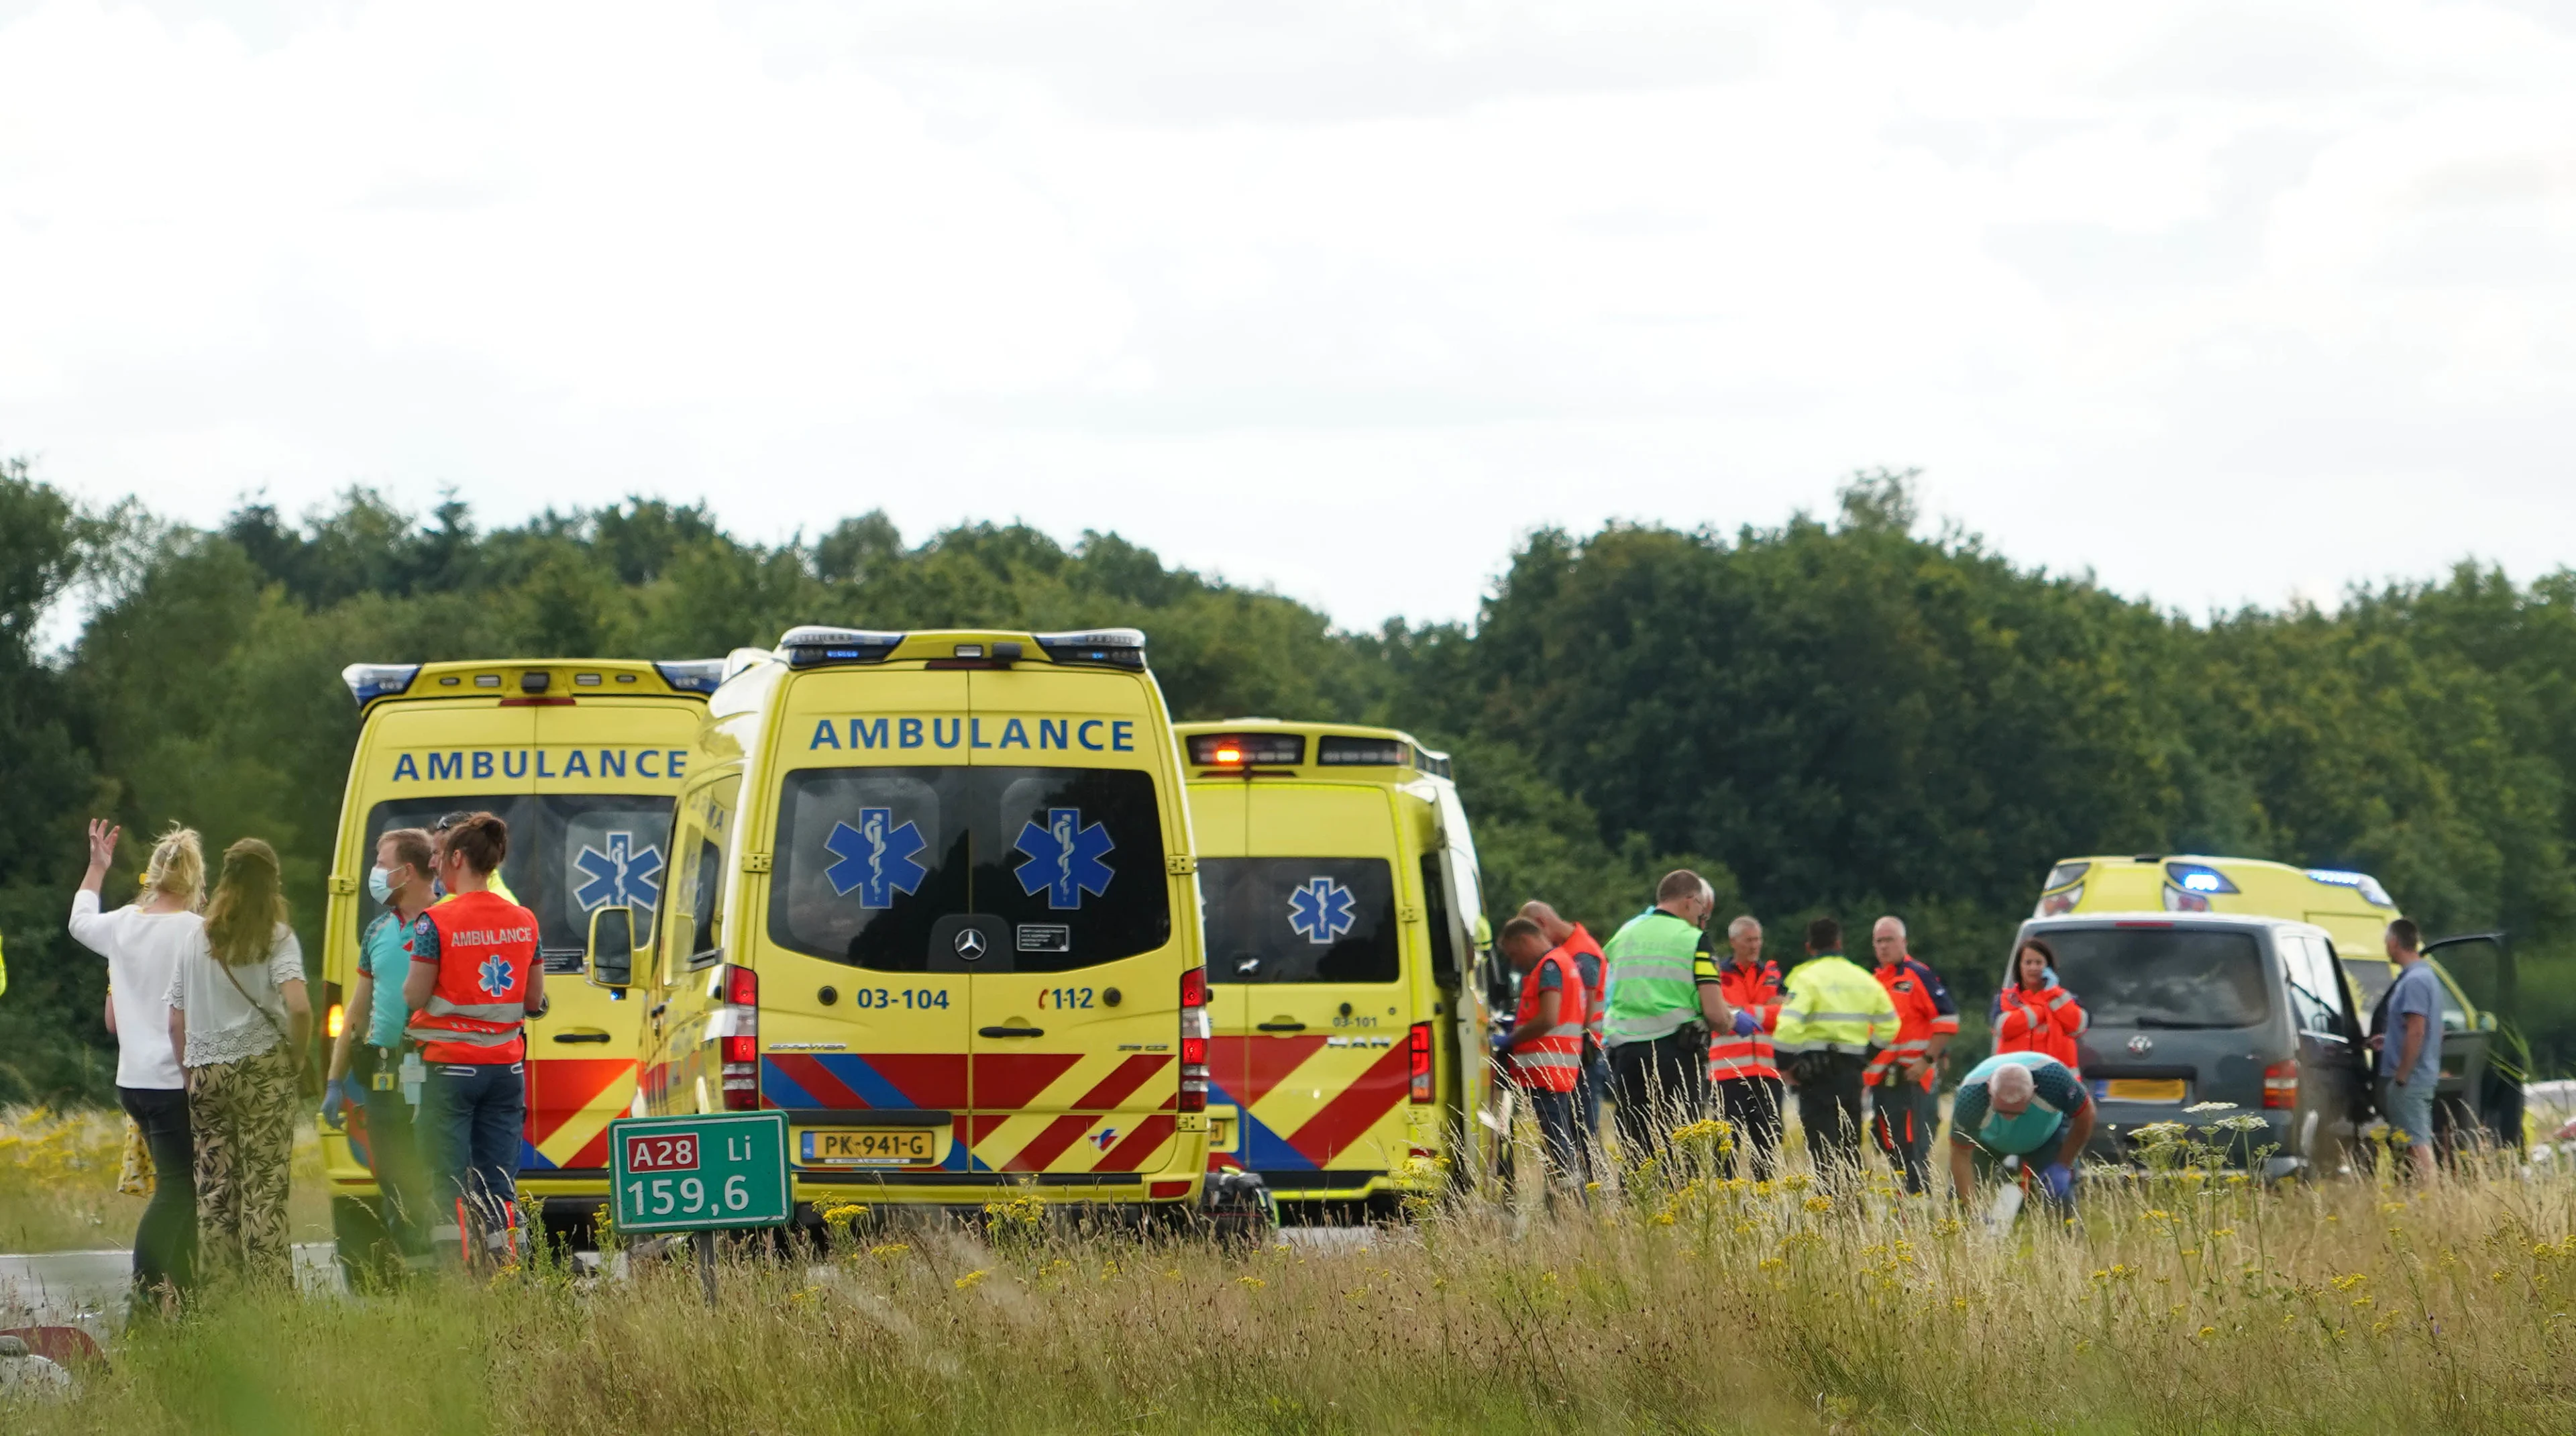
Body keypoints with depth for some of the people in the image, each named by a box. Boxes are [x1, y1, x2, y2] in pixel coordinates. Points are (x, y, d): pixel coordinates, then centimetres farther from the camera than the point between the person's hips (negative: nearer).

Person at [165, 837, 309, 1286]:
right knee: (264, 1190, -1)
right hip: (261, 1070, -3)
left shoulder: (197, 940, 6)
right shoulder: (277, 938, -6)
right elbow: (298, 1008, -19)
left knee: (215, 1190, 8)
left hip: (205, 1071, 3)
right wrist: (295, 1053, -3)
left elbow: (176, 1022, 7)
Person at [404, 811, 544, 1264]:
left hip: (451, 1065, -5)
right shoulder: (523, 920, 5)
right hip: (506, 1065, 5)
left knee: (450, 1185, -1)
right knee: (500, 1187, 7)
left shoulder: (436, 921, -11)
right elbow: (534, 1000, 11)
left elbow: (415, 997, -11)